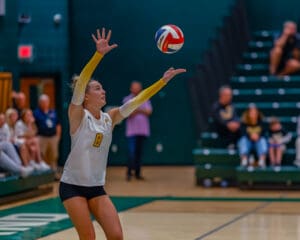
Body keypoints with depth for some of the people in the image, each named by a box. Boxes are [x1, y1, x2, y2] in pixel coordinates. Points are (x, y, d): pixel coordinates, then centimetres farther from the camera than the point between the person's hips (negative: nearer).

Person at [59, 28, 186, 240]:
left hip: (97, 188, 5)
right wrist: (99, 54, -36)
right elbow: (81, 82, -24)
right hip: (72, 186, -5)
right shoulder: (77, 115, -10)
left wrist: (163, 81, -8)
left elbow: (137, 100, 1)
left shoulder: (110, 118, 6)